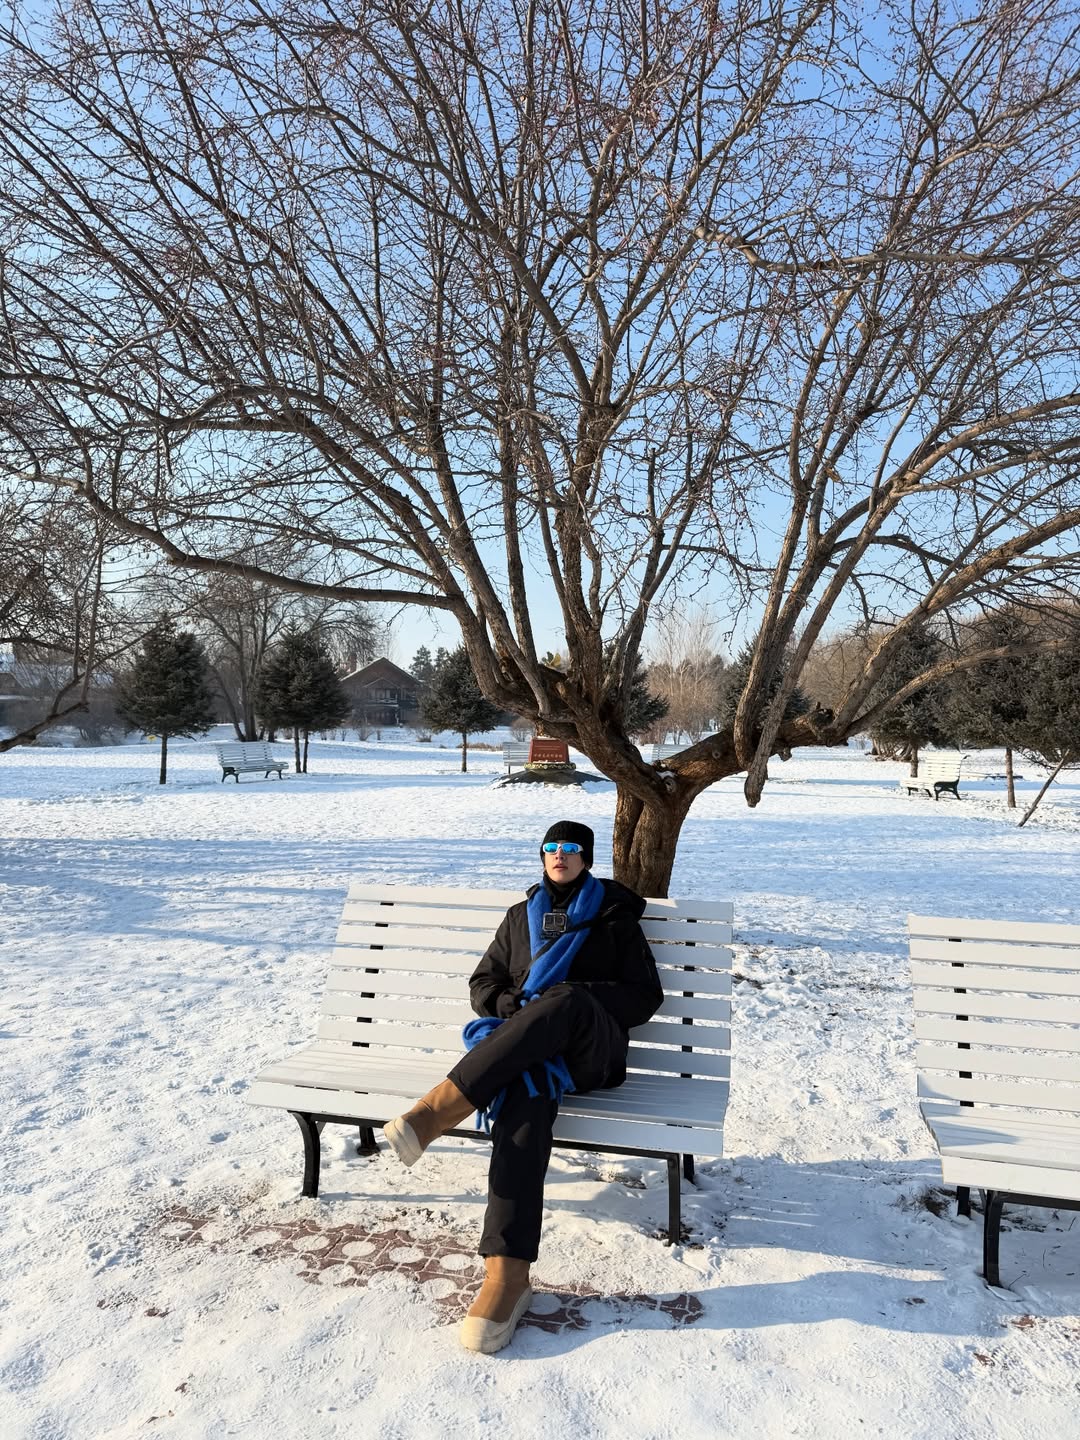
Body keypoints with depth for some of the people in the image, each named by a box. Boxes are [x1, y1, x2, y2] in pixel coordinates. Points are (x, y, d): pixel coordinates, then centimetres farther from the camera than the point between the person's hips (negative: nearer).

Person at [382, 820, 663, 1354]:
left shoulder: (614, 915, 16)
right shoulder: (521, 916, 25)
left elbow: (645, 994, 10)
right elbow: (483, 983, 23)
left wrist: (580, 999, -7)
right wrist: (513, 1007, -1)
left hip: (593, 1048, -1)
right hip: (523, 1044, 2)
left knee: (568, 997, -40)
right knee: (527, 1093, -38)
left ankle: (442, 1107, -47)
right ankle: (507, 1273, -49)